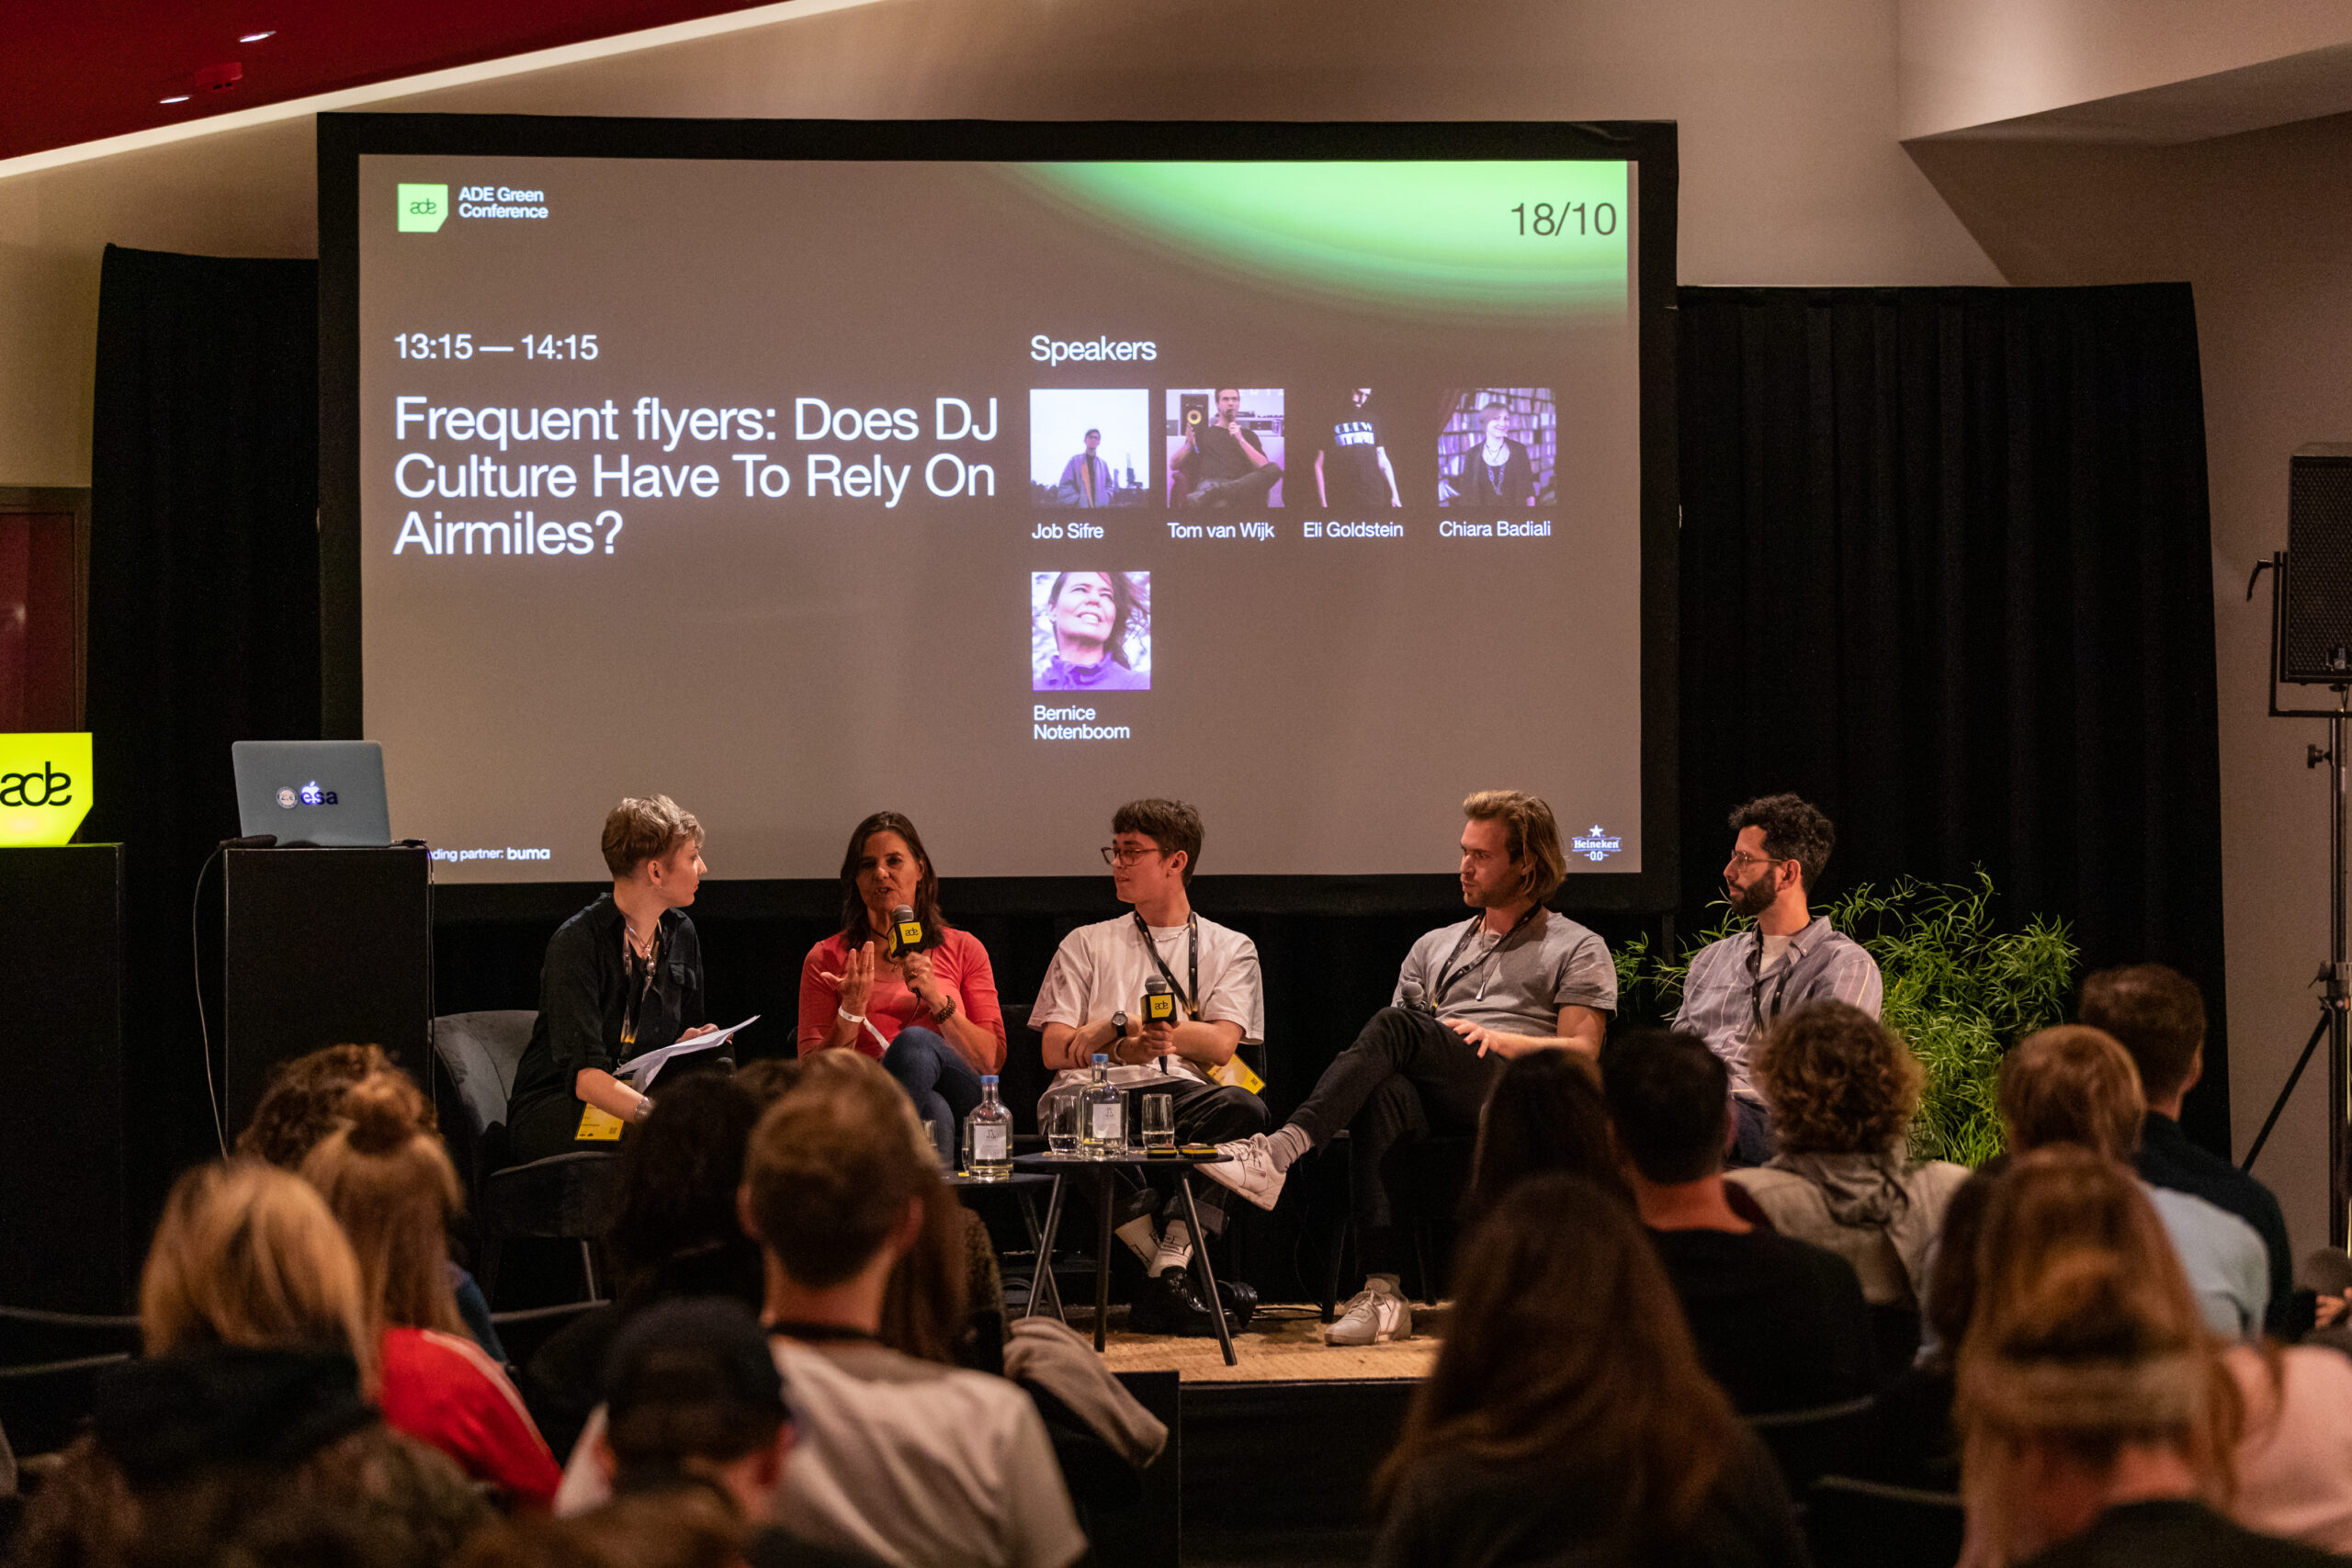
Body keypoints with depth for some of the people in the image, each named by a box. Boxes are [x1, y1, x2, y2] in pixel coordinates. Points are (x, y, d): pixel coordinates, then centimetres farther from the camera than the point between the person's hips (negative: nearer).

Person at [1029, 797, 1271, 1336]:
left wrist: (1125, 1021, -2)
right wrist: (1123, 1046, -7)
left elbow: (1220, 1045, 4)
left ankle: (1168, 1273, -38)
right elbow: (1056, 1050, 13)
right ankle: (1169, 1265, -30)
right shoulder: (1086, 944, 26)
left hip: (1181, 1093, 0)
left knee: (1241, 1107, -36)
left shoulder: (1230, 948, 22)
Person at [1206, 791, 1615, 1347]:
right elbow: (1394, 1053, 25)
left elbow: (1581, 1052, 4)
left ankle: (1284, 1149, -46)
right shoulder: (1434, 947, 33)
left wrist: (1498, 1039, -10)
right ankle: (1383, 1295, -45)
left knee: (1395, 1027, -30)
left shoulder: (1578, 950, 18)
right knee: (1382, 1091, -36)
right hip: (1435, 1112, 4)